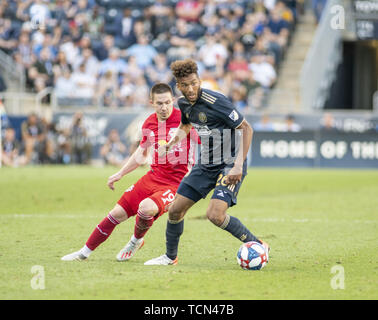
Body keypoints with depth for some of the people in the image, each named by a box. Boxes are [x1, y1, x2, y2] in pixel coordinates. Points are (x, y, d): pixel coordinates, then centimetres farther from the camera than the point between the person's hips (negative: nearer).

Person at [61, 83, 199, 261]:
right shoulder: (149, 123, 7)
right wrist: (120, 174, 25)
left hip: (176, 183, -6)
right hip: (153, 177, 6)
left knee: (146, 207, -32)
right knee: (118, 213, 3)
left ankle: (136, 241, 2)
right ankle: (85, 252, 20)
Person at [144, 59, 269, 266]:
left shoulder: (215, 101, -23)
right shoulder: (184, 103, 1)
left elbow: (246, 128, -21)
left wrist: (239, 165, -27)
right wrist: (169, 145, 8)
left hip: (230, 165, -7)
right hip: (205, 165, 8)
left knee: (215, 215, -24)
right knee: (175, 210, 6)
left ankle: (258, 246, -7)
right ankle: (170, 256, 28)